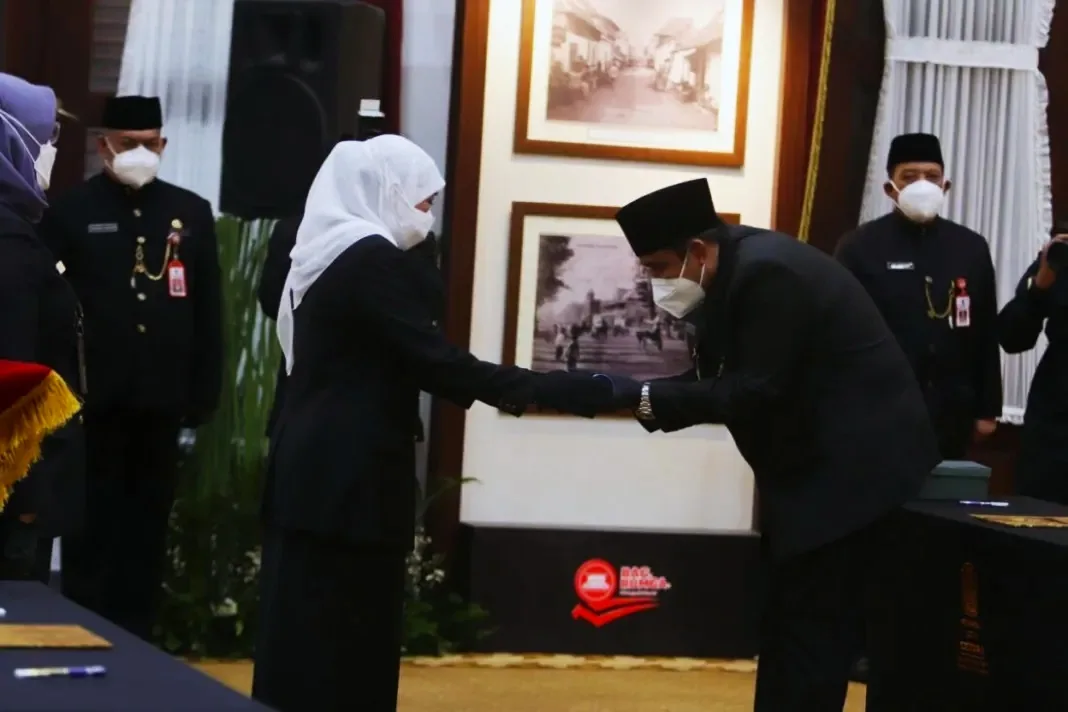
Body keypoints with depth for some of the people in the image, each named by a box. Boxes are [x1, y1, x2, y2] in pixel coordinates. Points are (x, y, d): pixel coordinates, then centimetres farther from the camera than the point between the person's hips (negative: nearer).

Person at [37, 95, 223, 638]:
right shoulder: (70, 212, -1)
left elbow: (208, 313, 8)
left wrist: (203, 395, 3)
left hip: (160, 402, 3)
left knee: (147, 532, 9)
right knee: (91, 532, 5)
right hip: (93, 404, -3)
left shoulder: (191, 213, 8)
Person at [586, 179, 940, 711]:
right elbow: (719, 380, 10)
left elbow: (756, 392, -23)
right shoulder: (736, 271, 10)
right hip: (828, 471, 10)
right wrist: (639, 398, -5)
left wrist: (645, 398, -20)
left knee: (807, 636, -7)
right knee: (799, 635, 14)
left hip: (855, 473, -10)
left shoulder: (767, 273, -21)